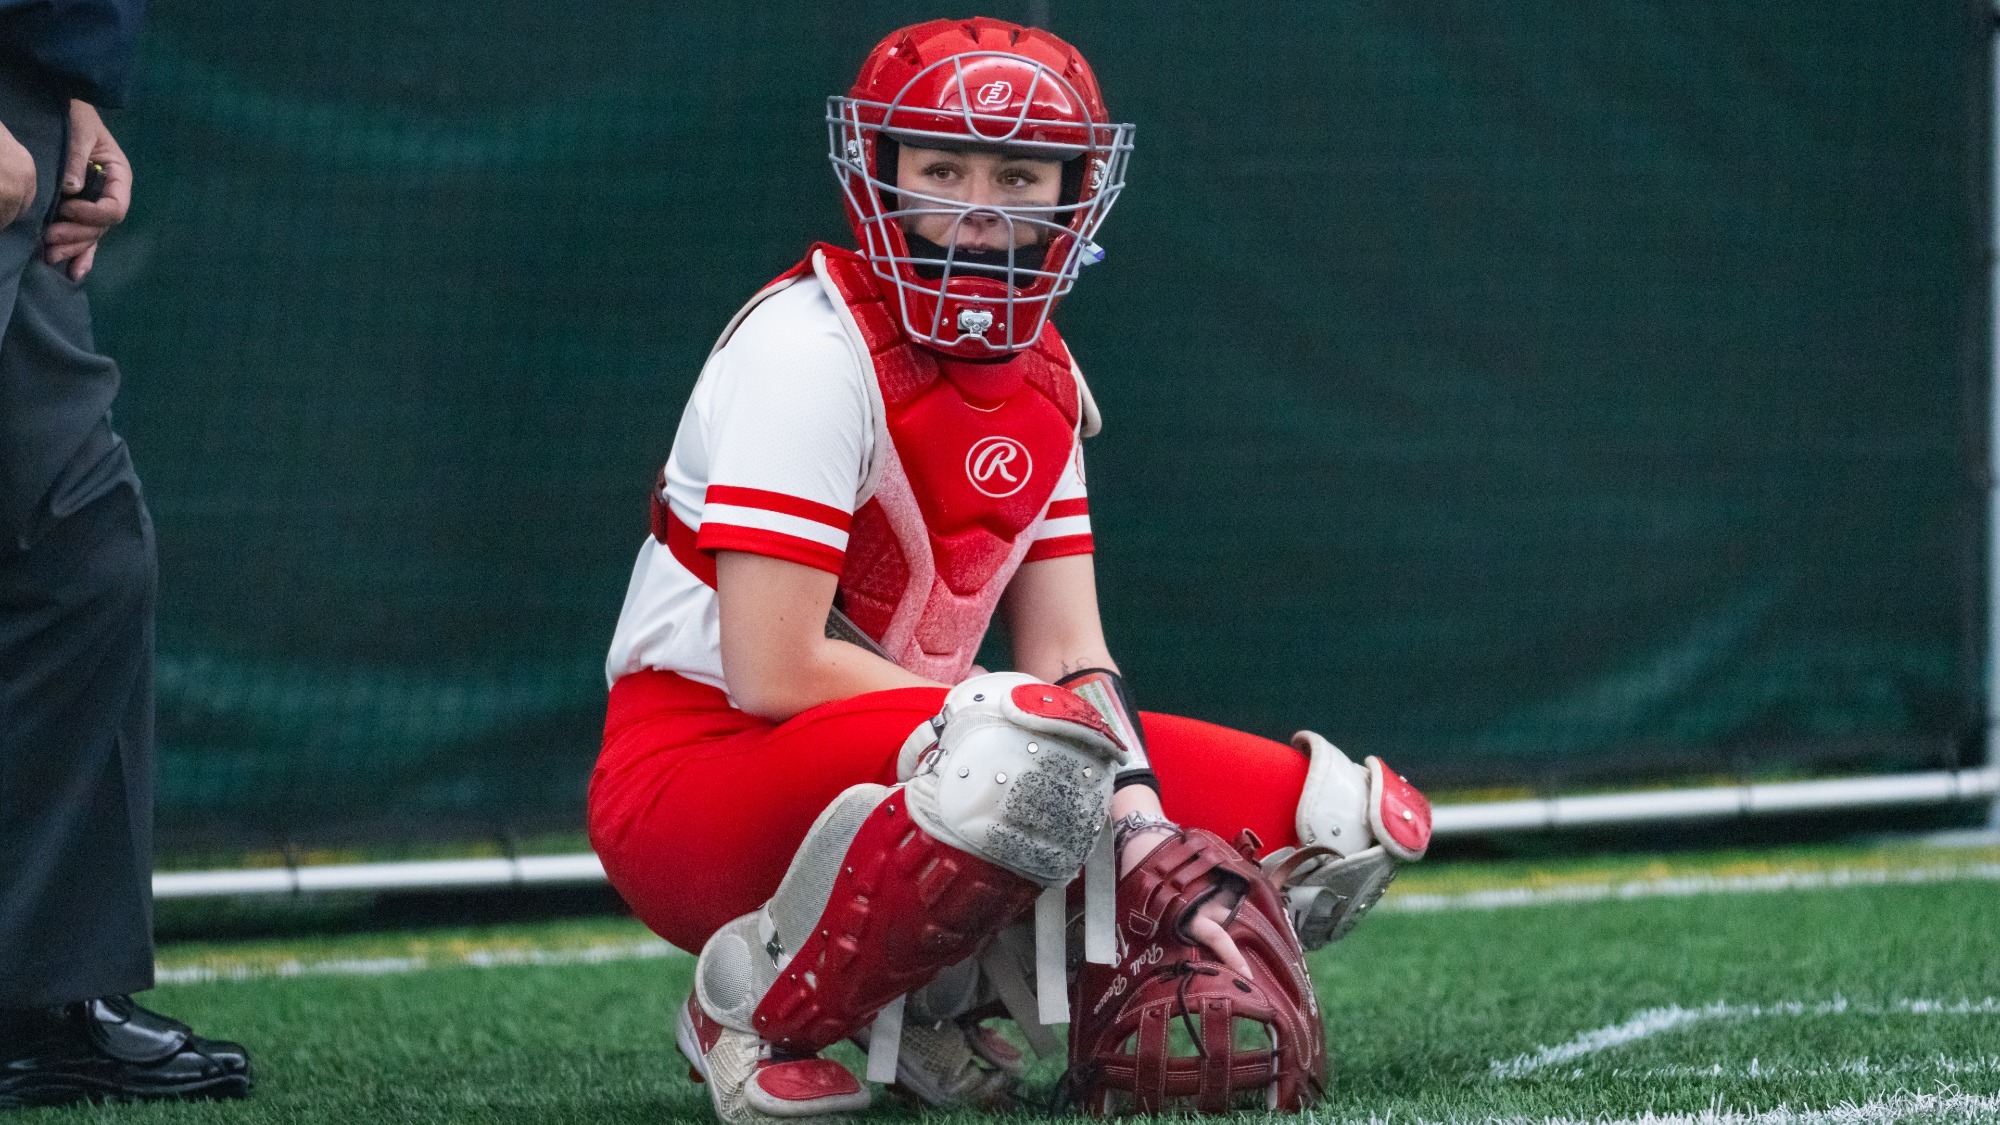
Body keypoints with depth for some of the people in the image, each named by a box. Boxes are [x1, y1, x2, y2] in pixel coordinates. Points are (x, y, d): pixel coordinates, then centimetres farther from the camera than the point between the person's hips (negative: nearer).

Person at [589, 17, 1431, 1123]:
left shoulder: (1044, 380, 8)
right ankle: (757, 1008, -16)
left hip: (891, 757, 9)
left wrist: (1144, 850, -11)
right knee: (1033, 751, -40)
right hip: (700, 777, -9)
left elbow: (1069, 653, 6)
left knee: (1359, 822, 5)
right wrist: (1005, 706, -12)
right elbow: (774, 674, -22)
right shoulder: (810, 349, -18)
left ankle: (931, 992, 3)